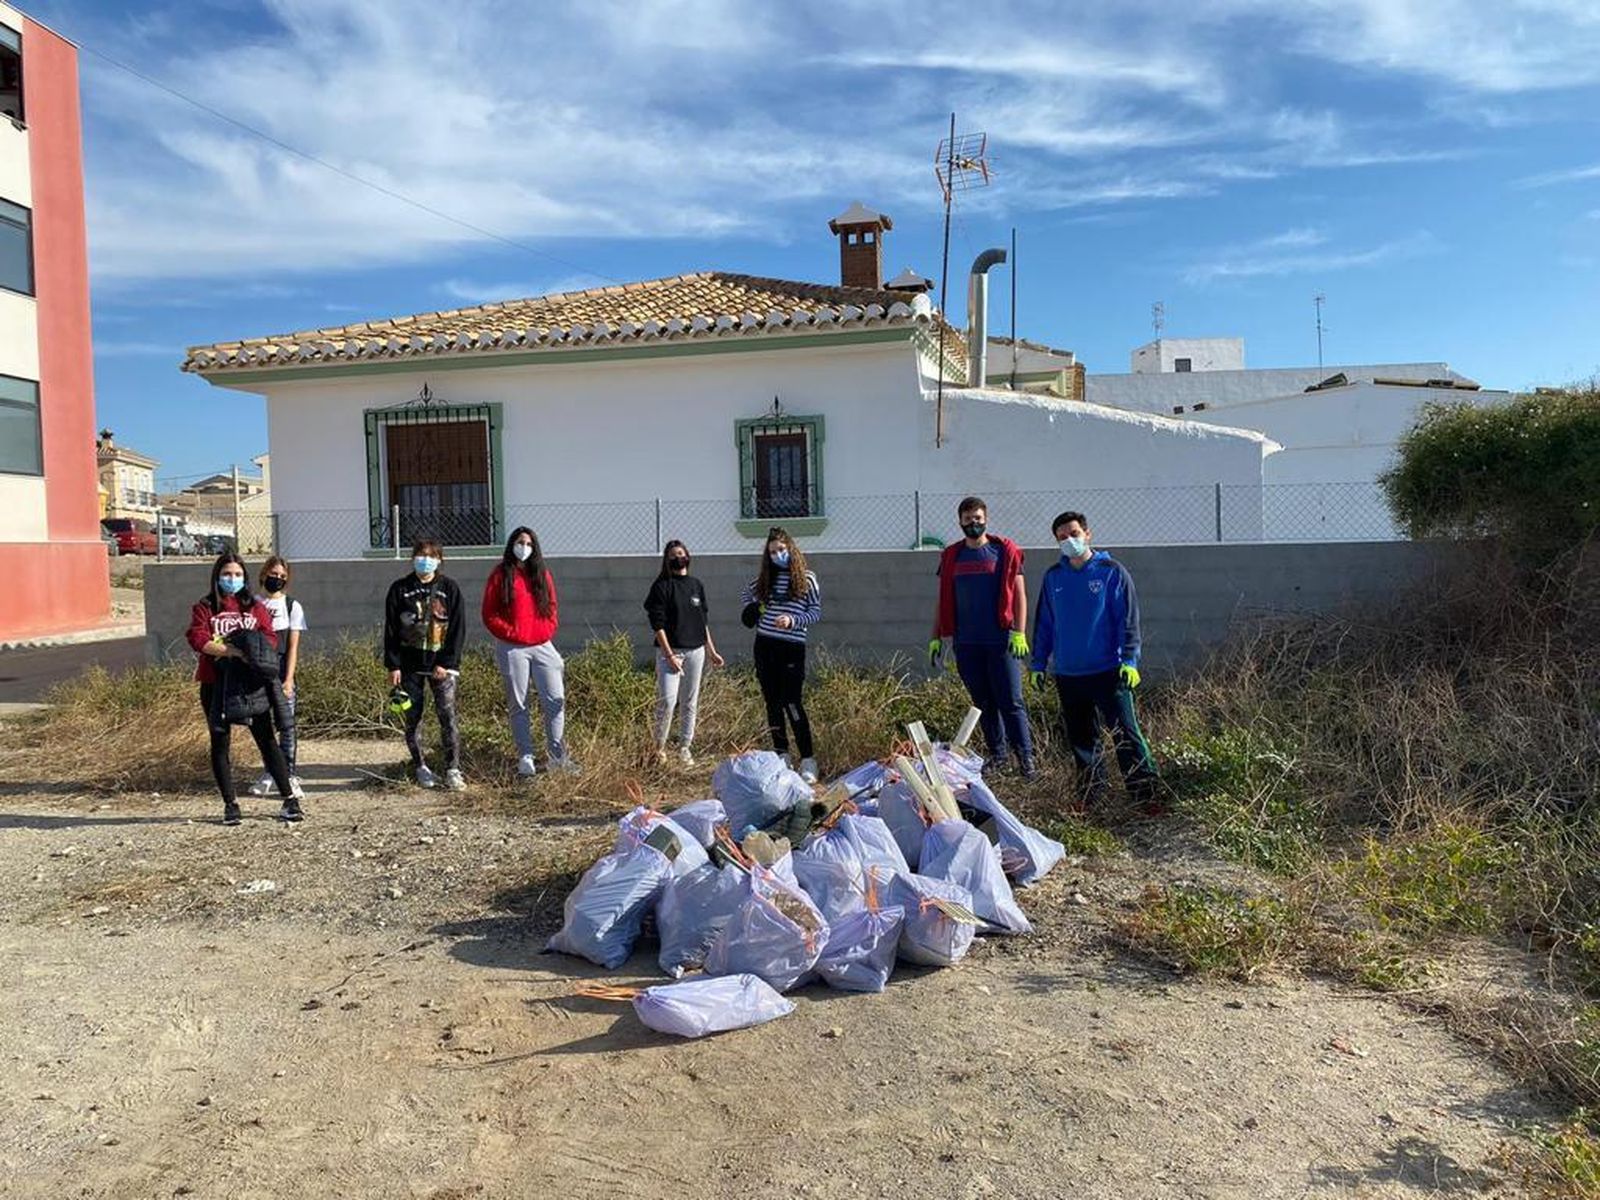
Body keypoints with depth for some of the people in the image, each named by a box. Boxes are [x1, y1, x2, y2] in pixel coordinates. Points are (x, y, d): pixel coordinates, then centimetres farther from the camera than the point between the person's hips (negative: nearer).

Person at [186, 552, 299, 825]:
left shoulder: (255, 607, 10)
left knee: (266, 739, 0)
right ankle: (230, 804, 16)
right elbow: (198, 639, -12)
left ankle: (290, 799, 2)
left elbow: (270, 638, 0)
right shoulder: (205, 608, 4)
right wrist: (234, 651, -22)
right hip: (216, 684, 0)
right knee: (220, 744, 7)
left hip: (252, 682, 0)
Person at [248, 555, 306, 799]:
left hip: (282, 673, -1)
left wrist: (288, 679, -6)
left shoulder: (292, 606, 4)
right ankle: (269, 772, 19)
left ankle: (289, 774, 3)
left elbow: (293, 646, 0)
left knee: (286, 723, -3)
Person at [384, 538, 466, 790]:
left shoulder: (449, 588, 1)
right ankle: (420, 767, 20)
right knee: (413, 718, 7)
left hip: (442, 664, -1)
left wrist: (446, 663, -9)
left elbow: (458, 629, -1)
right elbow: (391, 630, 3)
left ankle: (453, 770, -5)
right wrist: (393, 665, -3)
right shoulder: (400, 589, 3)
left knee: (448, 716, -8)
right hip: (410, 665, 1)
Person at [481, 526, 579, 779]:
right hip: (512, 649, -3)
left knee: (556, 700, -3)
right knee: (518, 705, 3)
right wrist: (510, 633, -8)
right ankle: (525, 758, 9)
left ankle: (557, 757, 6)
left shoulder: (543, 575, 13)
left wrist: (548, 631, 3)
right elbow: (489, 615, 0)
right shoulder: (501, 575, 2)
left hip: (542, 646, 3)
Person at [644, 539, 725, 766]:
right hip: (670, 651, -5)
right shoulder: (662, 586, -4)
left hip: (696, 651, 5)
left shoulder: (697, 585, 12)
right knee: (667, 699, -13)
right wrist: (669, 655, -17)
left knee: (690, 702, 8)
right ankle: (659, 746, 3)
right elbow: (657, 624, -10)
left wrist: (711, 651, 15)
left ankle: (684, 748, 18)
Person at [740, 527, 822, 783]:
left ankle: (808, 761, -7)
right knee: (773, 703, 9)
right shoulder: (764, 578, 10)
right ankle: (781, 756, 19)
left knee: (792, 704, -12)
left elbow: (816, 612, -3)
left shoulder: (806, 579, -2)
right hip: (765, 647, 5)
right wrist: (751, 608, 10)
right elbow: (749, 594, 30)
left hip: (792, 648, -5)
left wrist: (792, 621, -17)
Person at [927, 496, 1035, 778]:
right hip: (966, 643, 4)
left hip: (1001, 641, -4)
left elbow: (1019, 593, -1)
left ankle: (1025, 756, 4)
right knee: (983, 703, 10)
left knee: (1011, 702, -4)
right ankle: (998, 754, 20)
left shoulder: (1004, 550, 1)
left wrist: (1019, 632, -10)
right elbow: (943, 600, 16)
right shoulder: (951, 556, 11)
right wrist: (936, 638, 12)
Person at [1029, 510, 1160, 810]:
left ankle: (1146, 794, 2)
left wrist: (1129, 660, -12)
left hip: (1108, 671, -4)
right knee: (1080, 738, 12)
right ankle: (1090, 794, 24)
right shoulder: (1053, 578, 9)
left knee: (1126, 734, -5)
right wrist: (1039, 663, 11)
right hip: (1067, 674, 4)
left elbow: (1128, 619, -4)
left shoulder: (1112, 572, -3)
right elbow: (1044, 623, 14)